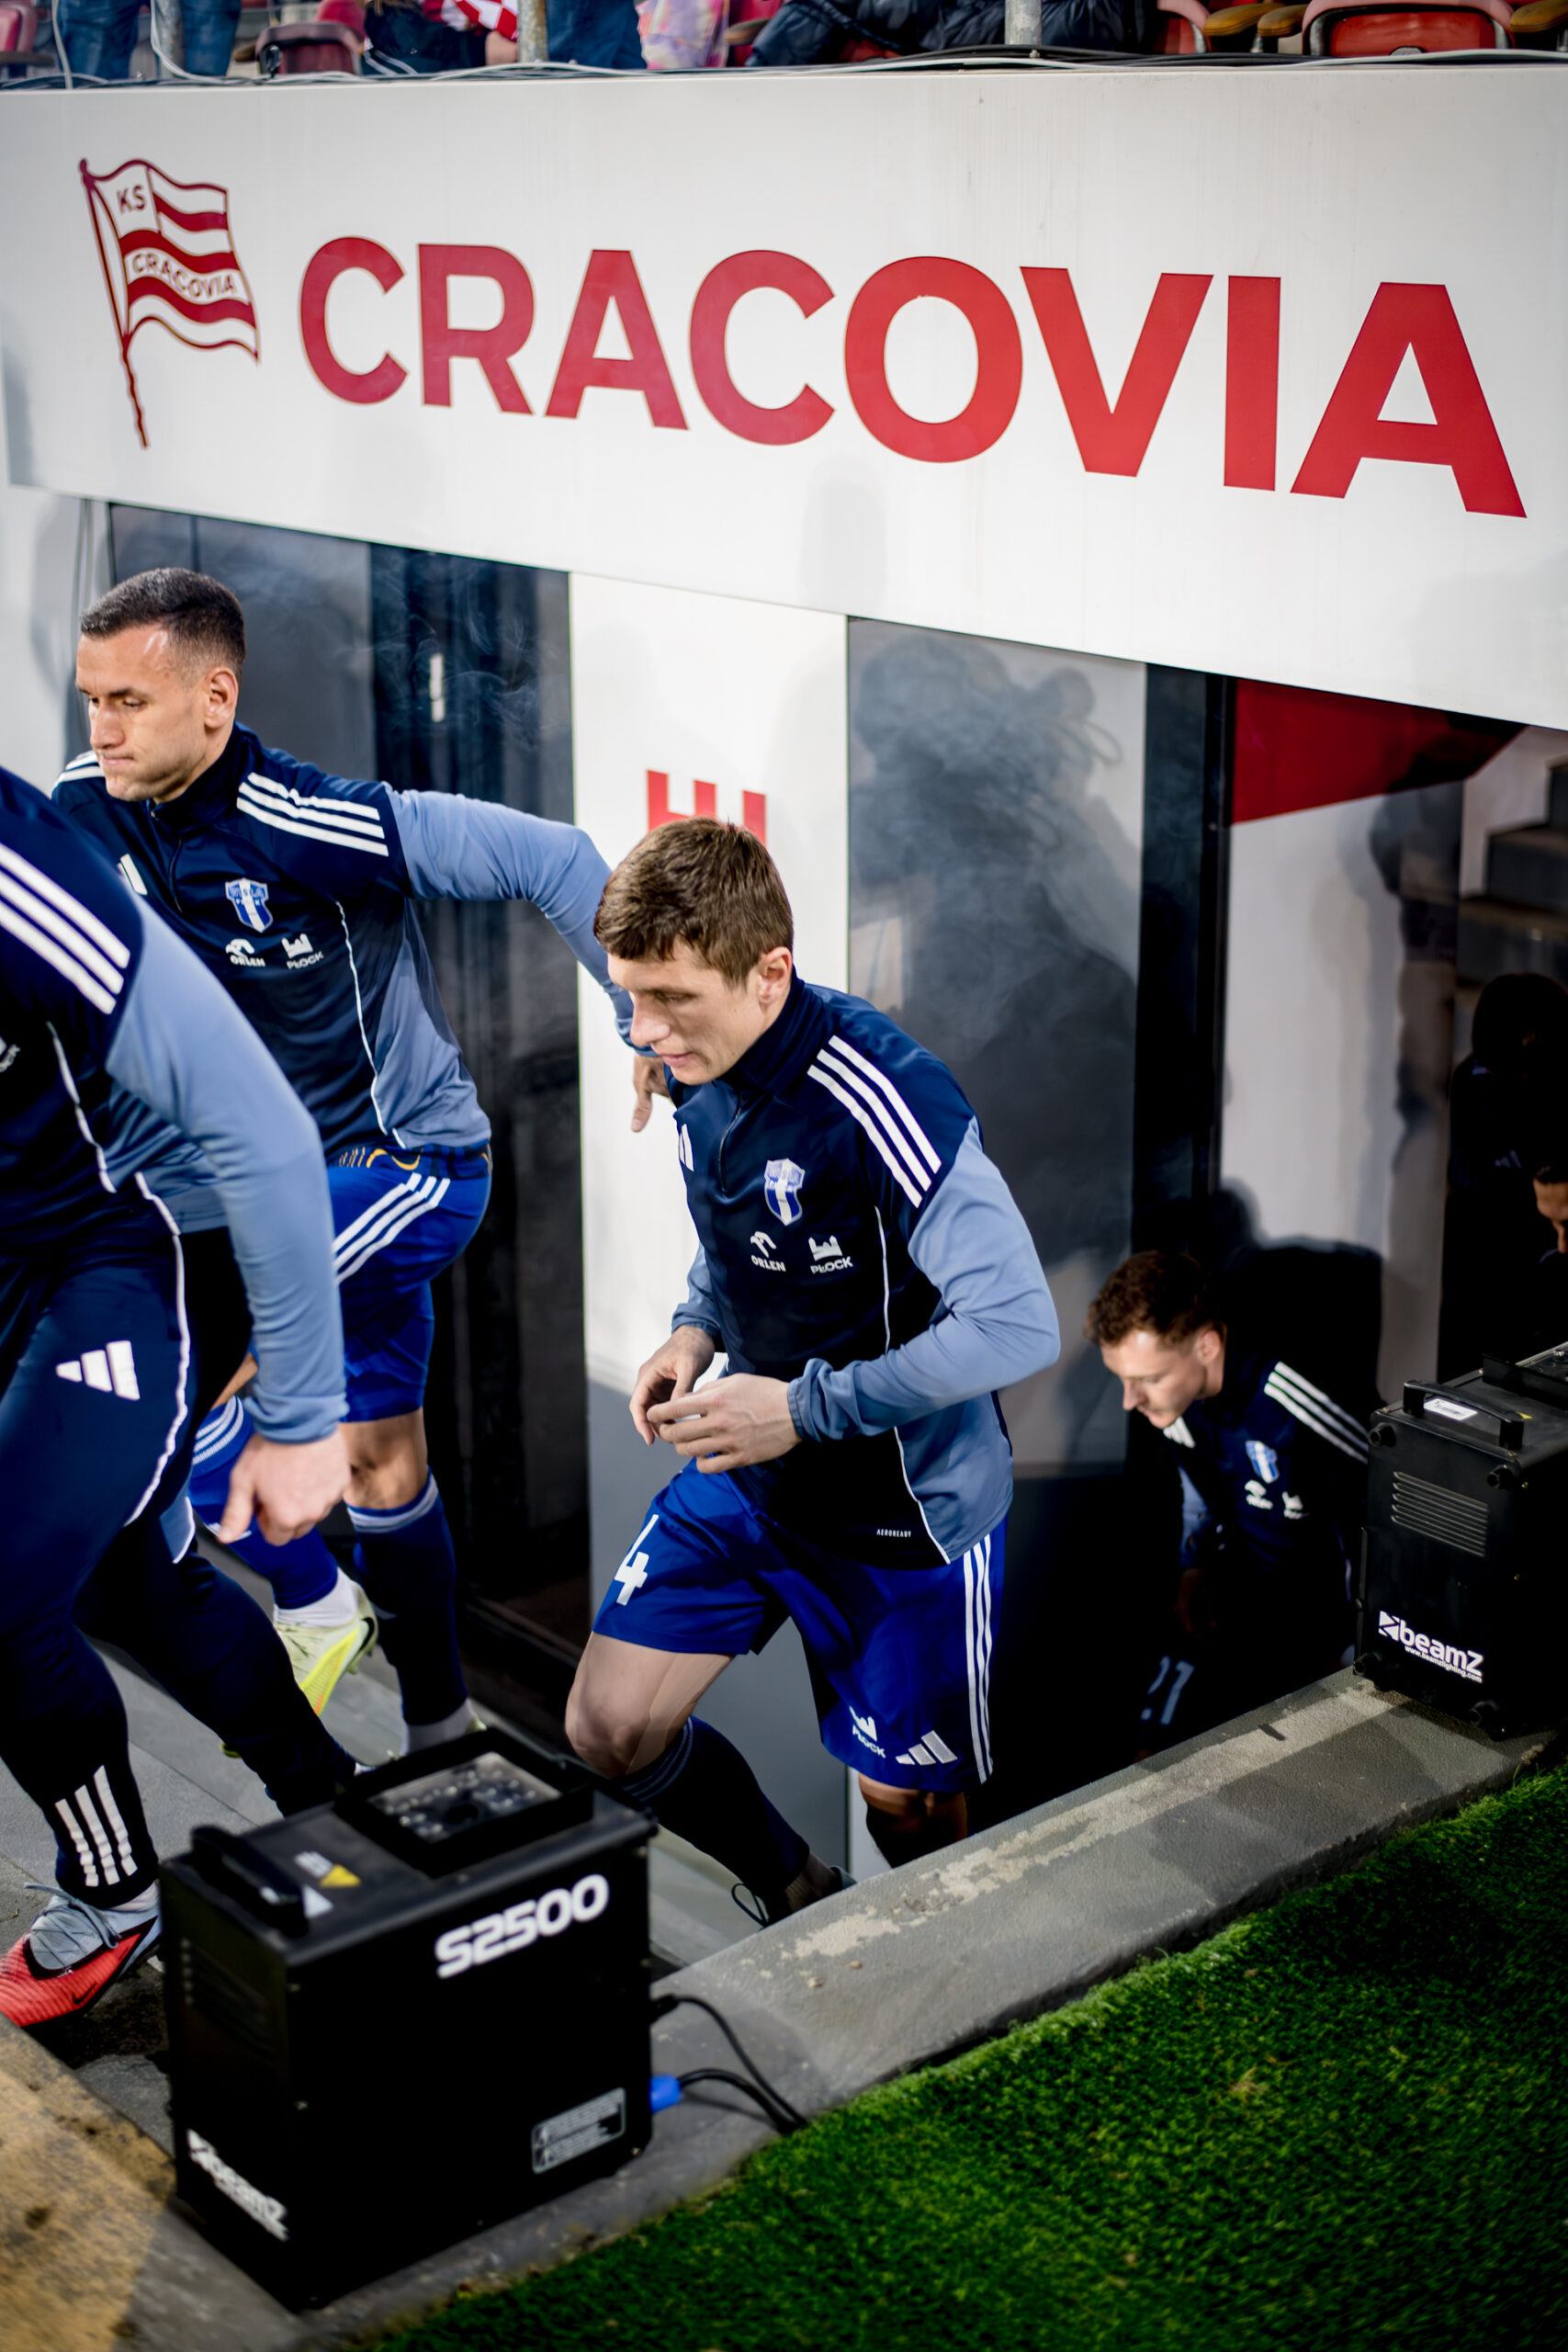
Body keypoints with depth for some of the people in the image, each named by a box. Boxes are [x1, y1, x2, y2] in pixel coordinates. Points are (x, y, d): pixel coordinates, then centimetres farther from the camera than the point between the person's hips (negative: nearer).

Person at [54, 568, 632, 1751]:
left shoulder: (317, 827, -28)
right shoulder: (87, 812, -9)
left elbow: (549, 860, -24)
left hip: (411, 1163, -7)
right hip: (274, 1166, 7)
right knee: (379, 1457, 16)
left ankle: (312, 1604, -1)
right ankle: (440, 1724, 33)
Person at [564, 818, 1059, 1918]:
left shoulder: (880, 1102, -30)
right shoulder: (700, 1072, -4)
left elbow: (1017, 1324, -32)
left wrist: (805, 1409, -28)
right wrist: (696, 1331, -4)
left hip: (904, 1506, -7)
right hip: (746, 1478, 7)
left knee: (908, 1806, 8)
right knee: (610, 1729, 3)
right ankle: (798, 1895, 29)